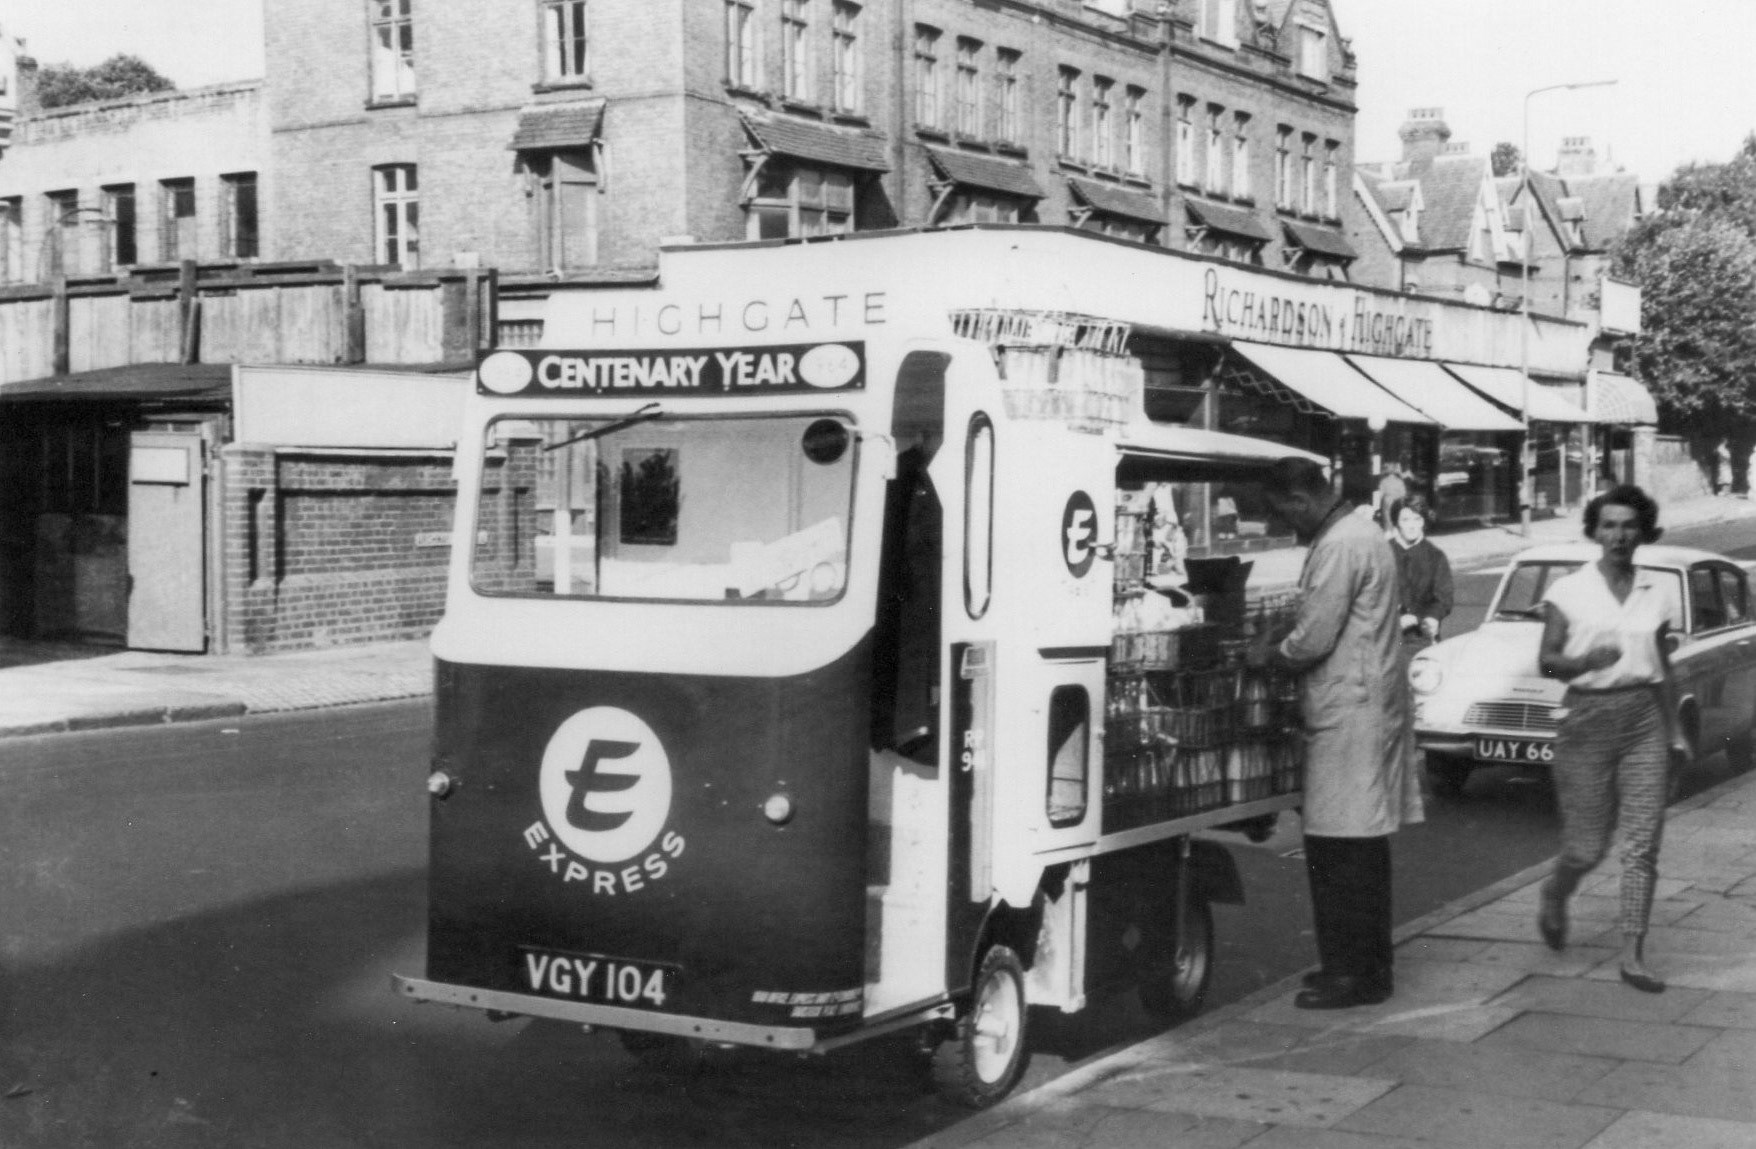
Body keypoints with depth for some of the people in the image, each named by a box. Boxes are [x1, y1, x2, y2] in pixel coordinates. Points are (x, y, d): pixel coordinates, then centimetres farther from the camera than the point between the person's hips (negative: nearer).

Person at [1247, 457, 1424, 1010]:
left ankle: (1354, 973, -1)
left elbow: (1314, 639, -19)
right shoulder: (1359, 534, 16)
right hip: (1367, 708, 11)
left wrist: (1268, 654, -1)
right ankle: (1368, 966, 22)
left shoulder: (1340, 547, -17)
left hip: (1349, 713, -11)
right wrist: (1280, 638, 11)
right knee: (1362, 846, 15)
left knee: (1341, 850, -6)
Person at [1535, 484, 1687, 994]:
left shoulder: (1658, 590, 7)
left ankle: (1633, 956, 2)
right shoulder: (1568, 590, -3)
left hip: (1644, 720, 3)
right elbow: (1547, 661, -5)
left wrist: (1675, 729, 14)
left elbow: (1662, 665, 15)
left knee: (1642, 844, -3)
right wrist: (1587, 660, -25)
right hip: (1587, 719, -3)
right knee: (1586, 847, 2)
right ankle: (1553, 900, 35)